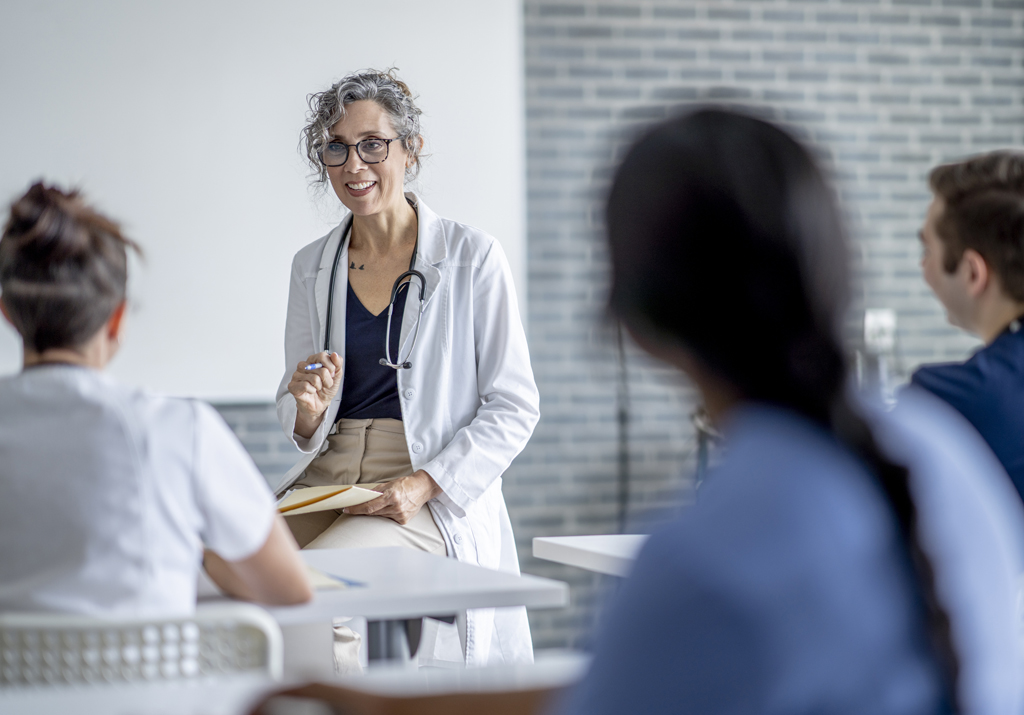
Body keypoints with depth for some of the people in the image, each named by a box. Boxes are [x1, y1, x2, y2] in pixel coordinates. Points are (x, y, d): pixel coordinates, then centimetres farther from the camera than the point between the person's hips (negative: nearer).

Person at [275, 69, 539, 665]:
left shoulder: (471, 257, -2)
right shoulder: (313, 267, 12)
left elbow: (514, 408, -3)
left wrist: (425, 484, -16)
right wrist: (308, 408, -7)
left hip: (437, 498, -4)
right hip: (327, 477, 4)